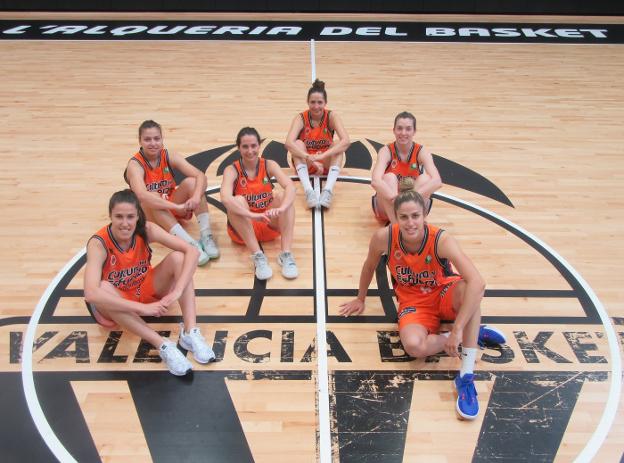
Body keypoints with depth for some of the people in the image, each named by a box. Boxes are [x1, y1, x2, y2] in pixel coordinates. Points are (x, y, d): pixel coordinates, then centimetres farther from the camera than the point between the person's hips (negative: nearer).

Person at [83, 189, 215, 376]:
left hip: (146, 289, 3)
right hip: (117, 302, -3)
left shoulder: (146, 230, -20)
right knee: (103, 288, -38)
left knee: (178, 257, -22)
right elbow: (91, 294, -42)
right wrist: (142, 308, -44)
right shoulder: (99, 243, -28)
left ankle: (190, 332, -28)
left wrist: (177, 291, -37)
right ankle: (162, 345, -35)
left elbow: (192, 252, -25)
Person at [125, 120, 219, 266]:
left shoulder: (169, 156, -11)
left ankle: (206, 236, -28)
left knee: (191, 182, -22)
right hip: (148, 214, -3)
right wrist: (177, 207, -45)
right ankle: (191, 244, -42)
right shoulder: (135, 164, -22)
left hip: (173, 209, 3)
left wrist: (196, 198, -42)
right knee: (152, 199, -36)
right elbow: (142, 196, -40)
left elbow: (201, 176, -21)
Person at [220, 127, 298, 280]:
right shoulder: (232, 170, -12)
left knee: (284, 196, -23)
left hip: (269, 225, 2)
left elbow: (290, 187, -24)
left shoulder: (269, 165, -6)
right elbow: (225, 198, -33)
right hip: (242, 229, -2)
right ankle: (258, 257, -33)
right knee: (238, 200, -30)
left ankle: (286, 255, -29)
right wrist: (253, 215, -47)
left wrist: (281, 208, -44)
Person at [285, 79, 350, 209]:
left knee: (338, 144, -26)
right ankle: (308, 191, -44)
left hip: (327, 163, 0)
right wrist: (310, 158, -47)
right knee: (298, 144, -28)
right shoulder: (301, 118, -15)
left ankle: (328, 190, -41)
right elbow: (288, 143, -33)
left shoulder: (331, 116, -14)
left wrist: (322, 156, -42)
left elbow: (346, 141, -31)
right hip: (305, 163, 0)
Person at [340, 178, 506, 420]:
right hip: (413, 302, 1)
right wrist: (360, 299, 16)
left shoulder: (441, 240, -29)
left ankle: (466, 377, -32)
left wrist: (457, 330, -45)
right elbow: (369, 266, 2)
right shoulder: (383, 237, -21)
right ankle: (474, 334, -7)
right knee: (414, 346, -33)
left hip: (444, 293, -1)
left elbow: (477, 281, -41)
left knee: (470, 289, -39)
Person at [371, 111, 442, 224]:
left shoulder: (421, 152, -14)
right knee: (389, 178, -29)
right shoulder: (386, 151, -17)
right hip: (387, 208, -1)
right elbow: (375, 181, -36)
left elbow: (437, 181, -31)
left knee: (425, 178, -24)